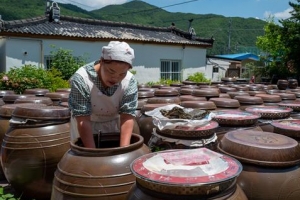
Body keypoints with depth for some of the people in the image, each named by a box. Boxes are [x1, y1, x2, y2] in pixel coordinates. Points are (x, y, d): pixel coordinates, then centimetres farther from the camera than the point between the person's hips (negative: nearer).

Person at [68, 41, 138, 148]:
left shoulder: (130, 81, -23)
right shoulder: (81, 79, -30)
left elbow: (127, 116, -24)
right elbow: (83, 121, -31)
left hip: (113, 125, 2)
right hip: (86, 128, -2)